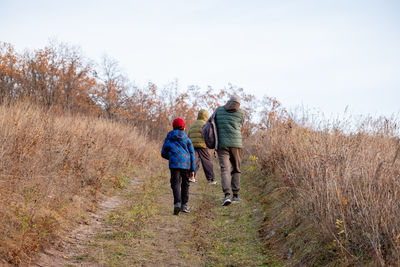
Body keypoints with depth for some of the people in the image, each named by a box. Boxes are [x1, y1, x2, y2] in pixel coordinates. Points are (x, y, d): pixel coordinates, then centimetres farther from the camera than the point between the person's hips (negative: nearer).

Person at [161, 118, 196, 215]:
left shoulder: (169, 138, 13)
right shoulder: (187, 139, 13)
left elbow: (163, 153, 14)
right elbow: (192, 154, 9)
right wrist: (192, 169, 11)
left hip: (174, 163, -1)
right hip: (186, 163, 1)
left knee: (175, 183, -3)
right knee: (185, 184, 14)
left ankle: (177, 202, -25)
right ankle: (184, 205, 14)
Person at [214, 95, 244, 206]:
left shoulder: (218, 110, 10)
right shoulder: (240, 113, 6)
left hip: (222, 144, 0)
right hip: (236, 144, 0)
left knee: (225, 169, -5)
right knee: (236, 169, 12)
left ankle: (227, 195, -21)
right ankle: (235, 195, 13)